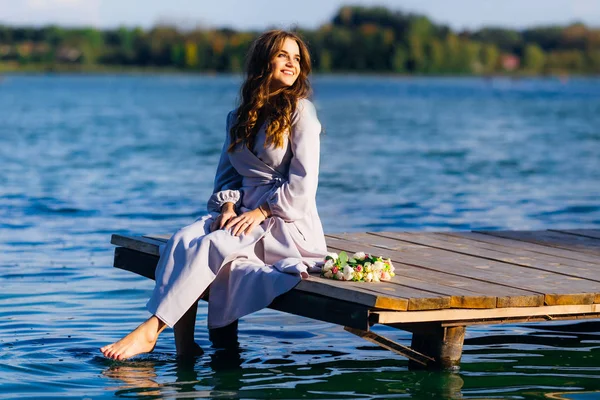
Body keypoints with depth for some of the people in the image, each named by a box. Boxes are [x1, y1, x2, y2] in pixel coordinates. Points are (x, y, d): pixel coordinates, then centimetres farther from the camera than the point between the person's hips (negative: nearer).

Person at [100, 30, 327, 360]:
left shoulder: (300, 111, -2)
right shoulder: (240, 117, 16)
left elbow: (303, 183, -9)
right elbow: (227, 173, 13)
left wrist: (260, 212, -16)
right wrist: (228, 207, -8)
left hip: (285, 221, -5)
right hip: (244, 212, 5)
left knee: (211, 246, -30)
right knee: (183, 240, -24)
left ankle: (150, 332, -29)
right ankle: (184, 345, -31)